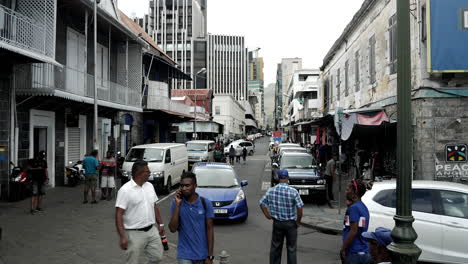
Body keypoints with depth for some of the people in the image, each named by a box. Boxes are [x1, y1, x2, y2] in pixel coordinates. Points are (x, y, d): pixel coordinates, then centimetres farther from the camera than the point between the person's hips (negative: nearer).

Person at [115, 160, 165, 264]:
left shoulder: (149, 186, 6)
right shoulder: (125, 190, -16)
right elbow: (119, 214, -18)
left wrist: (160, 223, 13)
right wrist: (122, 237, -23)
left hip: (152, 231, 6)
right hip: (134, 234, -6)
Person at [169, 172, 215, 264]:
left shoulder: (205, 203, -6)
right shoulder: (175, 203, -4)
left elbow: (209, 229, -4)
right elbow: (172, 229, -11)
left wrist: (210, 256, -6)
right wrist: (177, 204, -16)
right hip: (184, 255, 0)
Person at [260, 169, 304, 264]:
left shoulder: (271, 191, -4)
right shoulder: (293, 191, -15)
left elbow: (262, 203, 0)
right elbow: (300, 207, -18)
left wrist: (267, 215, 8)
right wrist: (298, 221, -6)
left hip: (277, 223, 3)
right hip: (290, 223, -3)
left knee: (275, 247, 16)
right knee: (291, 249, 9)